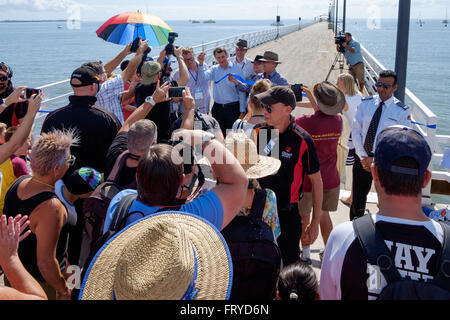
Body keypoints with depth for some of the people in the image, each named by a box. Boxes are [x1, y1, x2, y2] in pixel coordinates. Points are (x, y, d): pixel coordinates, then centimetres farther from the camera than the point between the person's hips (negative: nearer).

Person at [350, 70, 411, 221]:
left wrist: (376, 160, -15)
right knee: (357, 198, 12)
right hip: (362, 158, 3)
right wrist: (363, 156, -8)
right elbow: (355, 130, 1)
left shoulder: (402, 111, -7)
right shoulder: (366, 103, 2)